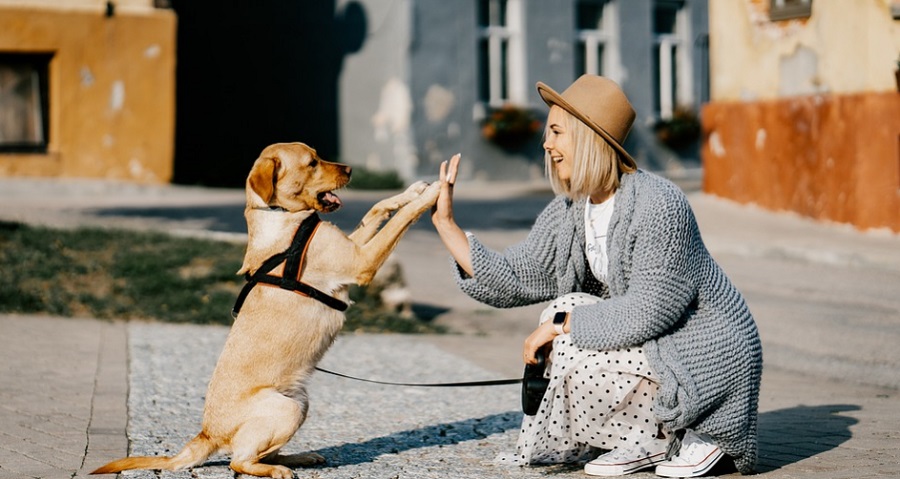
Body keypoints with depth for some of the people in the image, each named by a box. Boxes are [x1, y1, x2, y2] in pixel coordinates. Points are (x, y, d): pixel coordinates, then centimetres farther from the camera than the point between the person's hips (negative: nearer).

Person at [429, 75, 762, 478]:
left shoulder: (658, 205, -24)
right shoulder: (568, 212, 1)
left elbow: (650, 309, -28)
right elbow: (511, 281, 0)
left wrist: (561, 323, -22)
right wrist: (445, 223, -3)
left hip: (709, 357, -9)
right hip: (652, 345, 9)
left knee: (578, 360, -22)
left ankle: (692, 437, -2)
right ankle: (644, 441, 6)